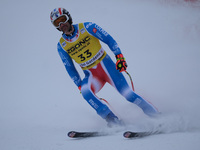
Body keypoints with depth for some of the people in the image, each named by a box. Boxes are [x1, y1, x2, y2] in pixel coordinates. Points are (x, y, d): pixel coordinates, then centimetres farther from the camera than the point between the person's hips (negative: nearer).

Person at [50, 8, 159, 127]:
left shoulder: (87, 27, -7)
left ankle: (155, 115, 0)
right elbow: (70, 68, 9)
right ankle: (113, 120, -27)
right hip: (91, 75, 2)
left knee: (127, 93, -16)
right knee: (85, 91, -30)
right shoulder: (61, 46, 1)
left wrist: (119, 56, -16)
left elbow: (108, 39, -5)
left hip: (106, 65, -2)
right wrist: (80, 86, 4)